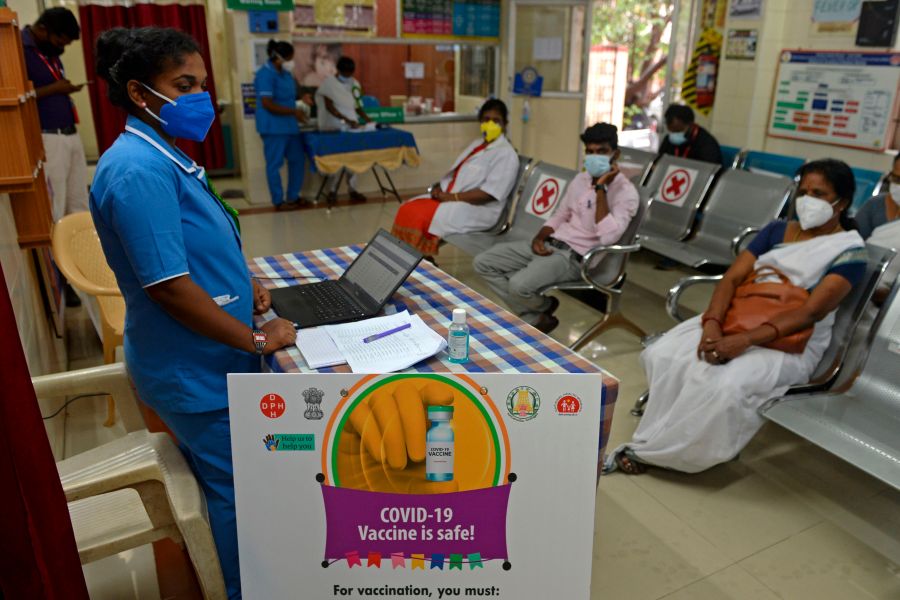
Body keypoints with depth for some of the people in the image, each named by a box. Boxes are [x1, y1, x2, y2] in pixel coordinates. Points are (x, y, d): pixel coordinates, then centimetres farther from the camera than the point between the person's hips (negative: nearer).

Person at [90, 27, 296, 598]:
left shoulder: (165, 155, 8)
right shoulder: (139, 171, -25)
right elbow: (169, 286, -27)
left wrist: (244, 284, 4)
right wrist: (257, 340, -18)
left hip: (211, 358, 10)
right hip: (196, 371, -10)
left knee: (224, 481, 25)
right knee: (237, 491, 7)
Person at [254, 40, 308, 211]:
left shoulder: (286, 73, 11)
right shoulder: (265, 74, -16)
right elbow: (267, 104, -21)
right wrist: (293, 112, -18)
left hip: (290, 125, 9)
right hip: (273, 127, -9)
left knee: (297, 160, 13)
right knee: (275, 164, 0)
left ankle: (293, 197, 24)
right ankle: (279, 201, 9)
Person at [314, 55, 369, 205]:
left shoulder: (354, 84, 10)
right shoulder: (329, 82, -6)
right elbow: (329, 106, -13)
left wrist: (368, 119, 3)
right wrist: (346, 120, -23)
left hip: (352, 127, 5)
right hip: (334, 129, -5)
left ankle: (352, 190, 3)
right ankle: (332, 191, -4)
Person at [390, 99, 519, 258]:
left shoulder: (506, 153, -10)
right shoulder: (477, 144, 18)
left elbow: (490, 193, -20)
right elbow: (456, 173, 20)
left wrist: (453, 197, -21)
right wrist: (439, 187, -1)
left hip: (477, 209, -9)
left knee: (421, 218, -25)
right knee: (408, 209, -10)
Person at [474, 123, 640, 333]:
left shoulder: (626, 191, -12)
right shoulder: (581, 178, 12)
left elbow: (608, 237, -27)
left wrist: (601, 188, -23)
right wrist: (539, 238, 0)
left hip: (576, 256, -8)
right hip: (551, 244, 8)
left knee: (520, 285, -33)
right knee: (483, 262, -3)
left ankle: (544, 307, 7)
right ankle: (534, 320, -1)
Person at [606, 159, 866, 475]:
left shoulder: (850, 250, -4)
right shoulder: (776, 230, 11)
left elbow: (811, 312, -17)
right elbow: (732, 278, 0)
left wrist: (744, 341, -31)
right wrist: (712, 324, -21)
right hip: (737, 320, 5)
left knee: (726, 385, -34)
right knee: (663, 355, -21)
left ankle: (649, 450, -16)